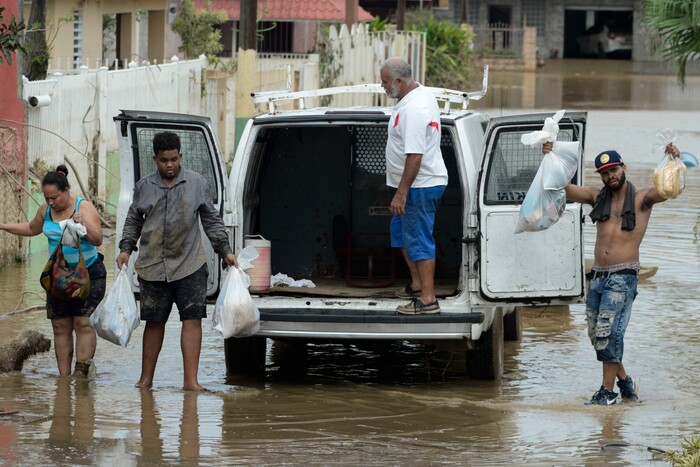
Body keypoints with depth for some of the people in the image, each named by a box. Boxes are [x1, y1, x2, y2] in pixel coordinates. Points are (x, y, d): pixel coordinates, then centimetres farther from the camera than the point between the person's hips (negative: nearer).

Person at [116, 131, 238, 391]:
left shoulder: (197, 184, 5)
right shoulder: (144, 187, 8)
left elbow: (211, 221, 11)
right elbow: (133, 221, 18)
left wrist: (225, 251, 5)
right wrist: (126, 248, 5)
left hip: (190, 265, -1)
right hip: (152, 267, 1)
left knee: (192, 320, -9)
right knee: (154, 322, 7)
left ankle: (191, 380, -10)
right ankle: (146, 378, 16)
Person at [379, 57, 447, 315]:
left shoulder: (413, 109, -25)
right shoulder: (422, 95, 10)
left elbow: (415, 156, -28)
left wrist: (401, 194, -25)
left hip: (421, 186, -11)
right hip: (423, 184, 11)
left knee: (419, 240, -7)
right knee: (400, 231, 23)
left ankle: (428, 299, -5)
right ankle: (417, 284, 33)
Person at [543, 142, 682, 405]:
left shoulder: (642, 199, 1)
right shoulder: (598, 198, 14)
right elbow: (563, 189, 12)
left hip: (623, 277, -6)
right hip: (597, 276, 6)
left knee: (608, 332, -13)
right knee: (595, 334, 8)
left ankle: (608, 390, -7)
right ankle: (624, 381, 23)